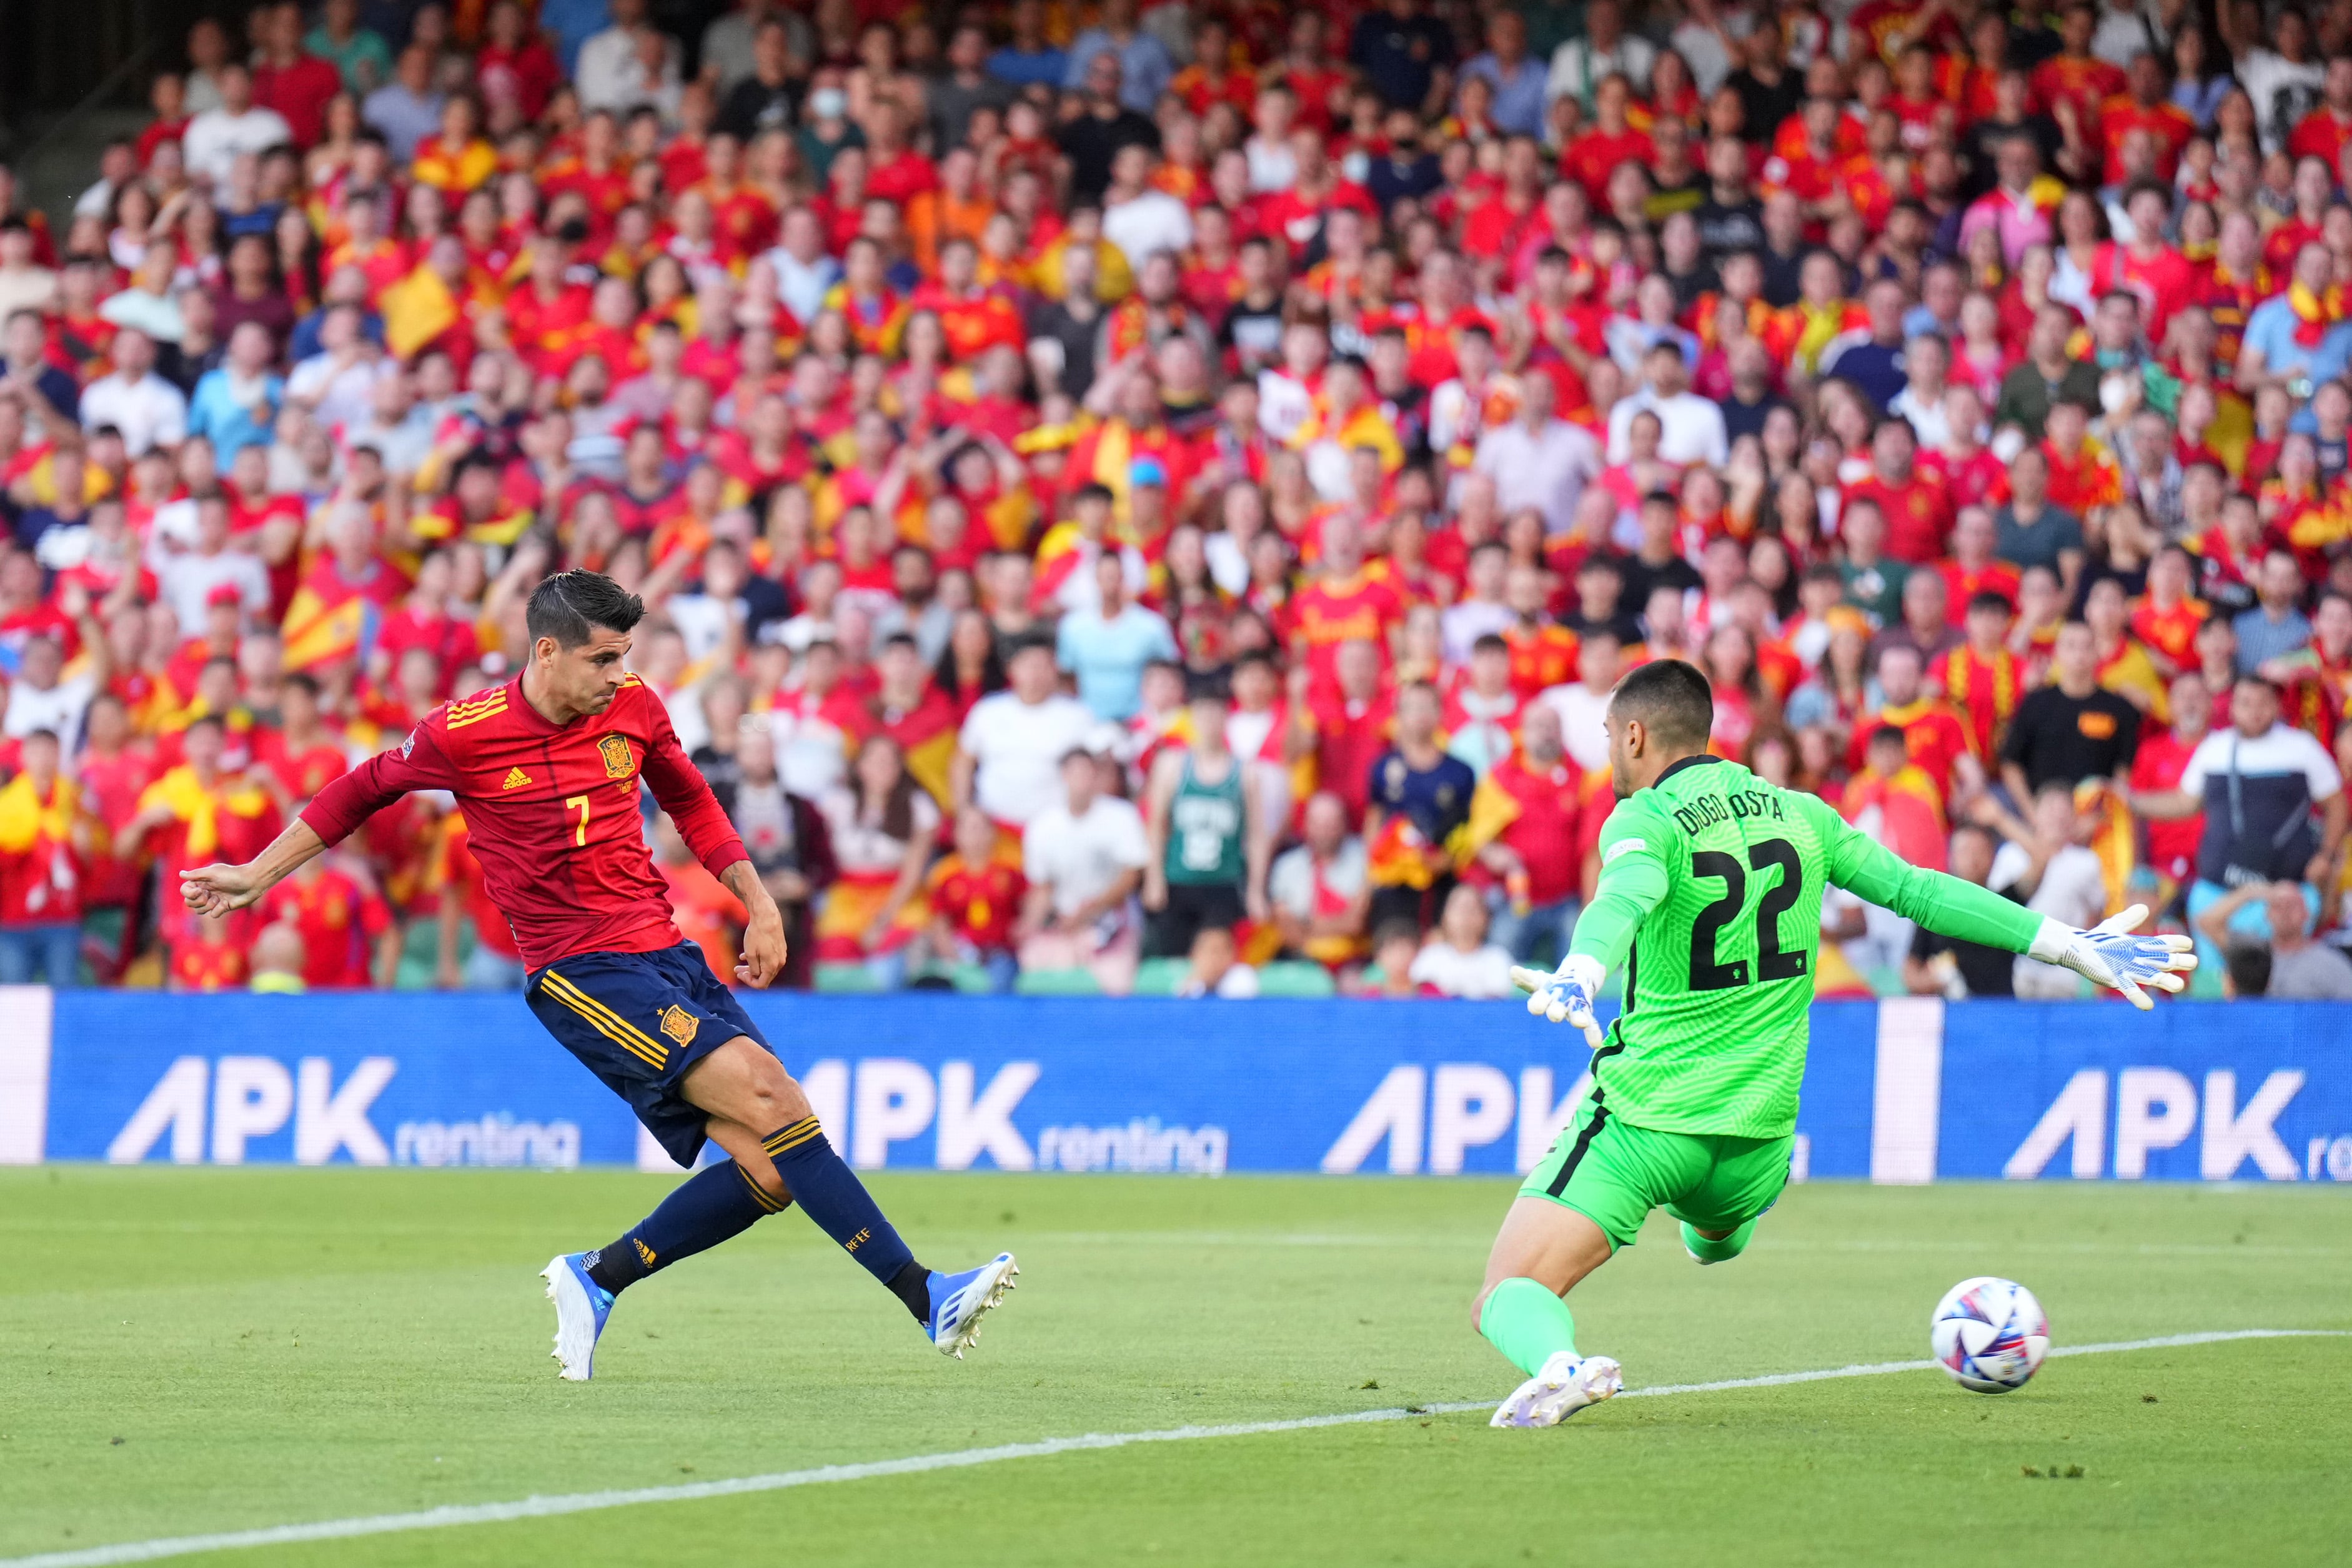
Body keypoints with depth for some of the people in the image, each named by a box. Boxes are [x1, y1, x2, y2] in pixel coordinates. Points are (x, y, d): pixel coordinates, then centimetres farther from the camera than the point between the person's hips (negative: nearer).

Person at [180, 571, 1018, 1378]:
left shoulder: (633, 709, 6)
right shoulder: (464, 734, -7)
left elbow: (690, 800, 24)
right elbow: (364, 790, 11)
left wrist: (758, 903, 15)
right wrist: (258, 875, 16)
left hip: (667, 953, 6)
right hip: (579, 972, -6)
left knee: (770, 1172, -7)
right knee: (767, 1095, -23)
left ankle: (598, 1277, 11)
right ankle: (923, 1295, -25)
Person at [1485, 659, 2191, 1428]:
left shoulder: (1645, 822, -10)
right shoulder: (1798, 815, 7)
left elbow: (1625, 900, -33)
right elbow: (1915, 889, 10)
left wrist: (1578, 974, -54)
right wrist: (2068, 945, 18)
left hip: (1645, 1118, -6)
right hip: (1758, 1131, 6)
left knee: (1509, 1297, -16)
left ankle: (1559, 1367, -40)